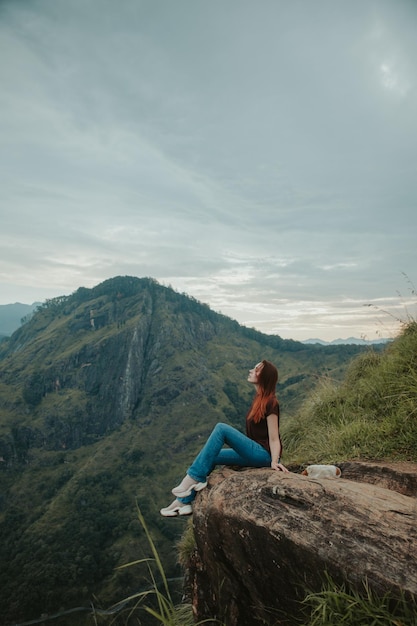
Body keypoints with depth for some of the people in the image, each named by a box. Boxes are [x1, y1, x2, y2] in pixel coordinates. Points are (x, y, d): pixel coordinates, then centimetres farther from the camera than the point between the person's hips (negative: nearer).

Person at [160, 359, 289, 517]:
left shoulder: (270, 402, -13)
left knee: (221, 428, -22)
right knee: (209, 458, -2)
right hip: (254, 453, 9)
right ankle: (184, 502, 0)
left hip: (264, 455, -9)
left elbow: (274, 439, -16)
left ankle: (194, 477, -18)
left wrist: (274, 461, -27)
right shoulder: (258, 397, 11)